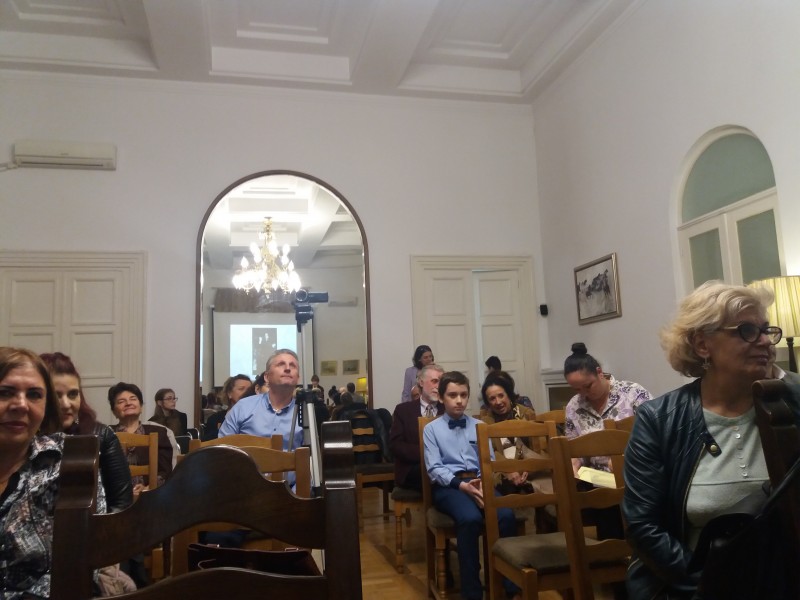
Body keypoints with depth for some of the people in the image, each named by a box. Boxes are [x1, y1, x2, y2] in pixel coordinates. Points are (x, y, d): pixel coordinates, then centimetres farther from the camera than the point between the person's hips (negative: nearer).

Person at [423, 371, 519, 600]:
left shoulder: (479, 426, 18)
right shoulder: (431, 429, 8)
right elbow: (434, 468, -3)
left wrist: (483, 483, -12)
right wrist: (462, 485, -18)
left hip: (478, 482, 3)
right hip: (448, 485, -3)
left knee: (506, 515, -29)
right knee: (471, 519, -35)